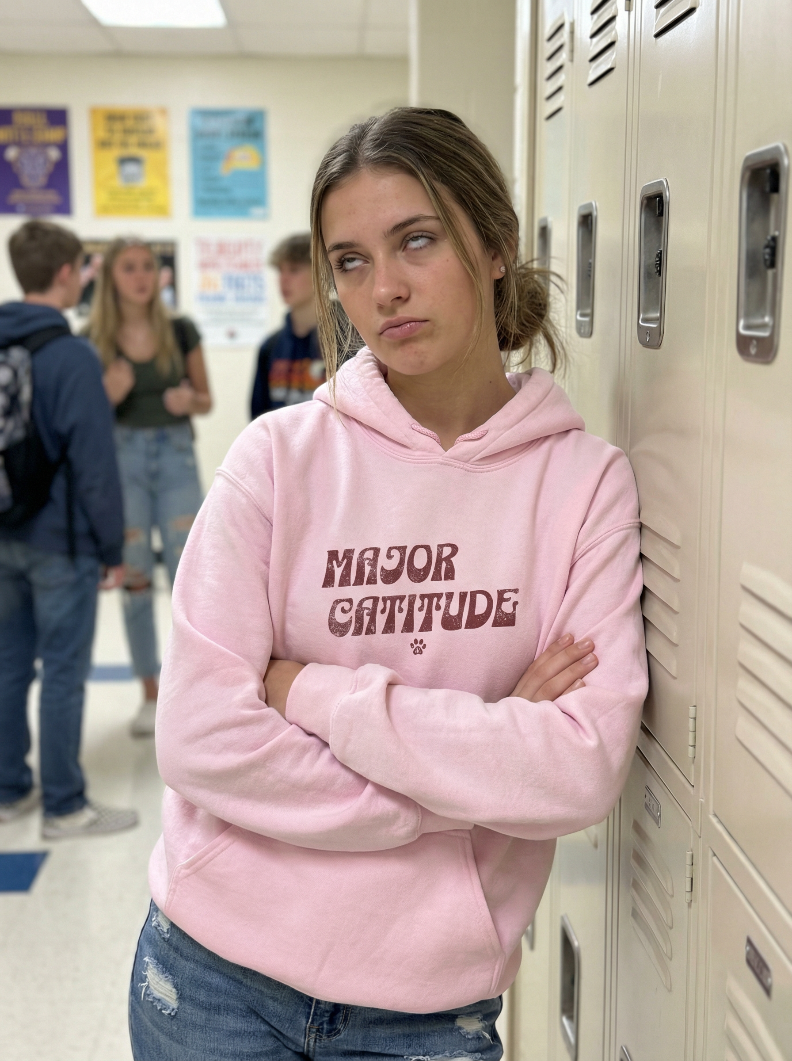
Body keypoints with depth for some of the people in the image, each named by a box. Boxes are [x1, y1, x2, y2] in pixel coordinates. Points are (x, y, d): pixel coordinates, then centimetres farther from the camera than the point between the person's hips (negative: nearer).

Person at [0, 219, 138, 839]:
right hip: (60, 542, -7)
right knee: (63, 671, 2)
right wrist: (112, 547, -8)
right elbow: (94, 461, -17)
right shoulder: (71, 356, -16)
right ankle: (65, 807, 11)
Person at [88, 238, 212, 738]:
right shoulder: (94, 340, -2)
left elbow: (206, 399, 9)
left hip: (177, 455, 0)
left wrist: (189, 400, -14)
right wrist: (108, 395, -18)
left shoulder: (181, 331, 1)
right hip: (121, 458, 0)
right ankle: (152, 694, 18)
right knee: (135, 578, 5)